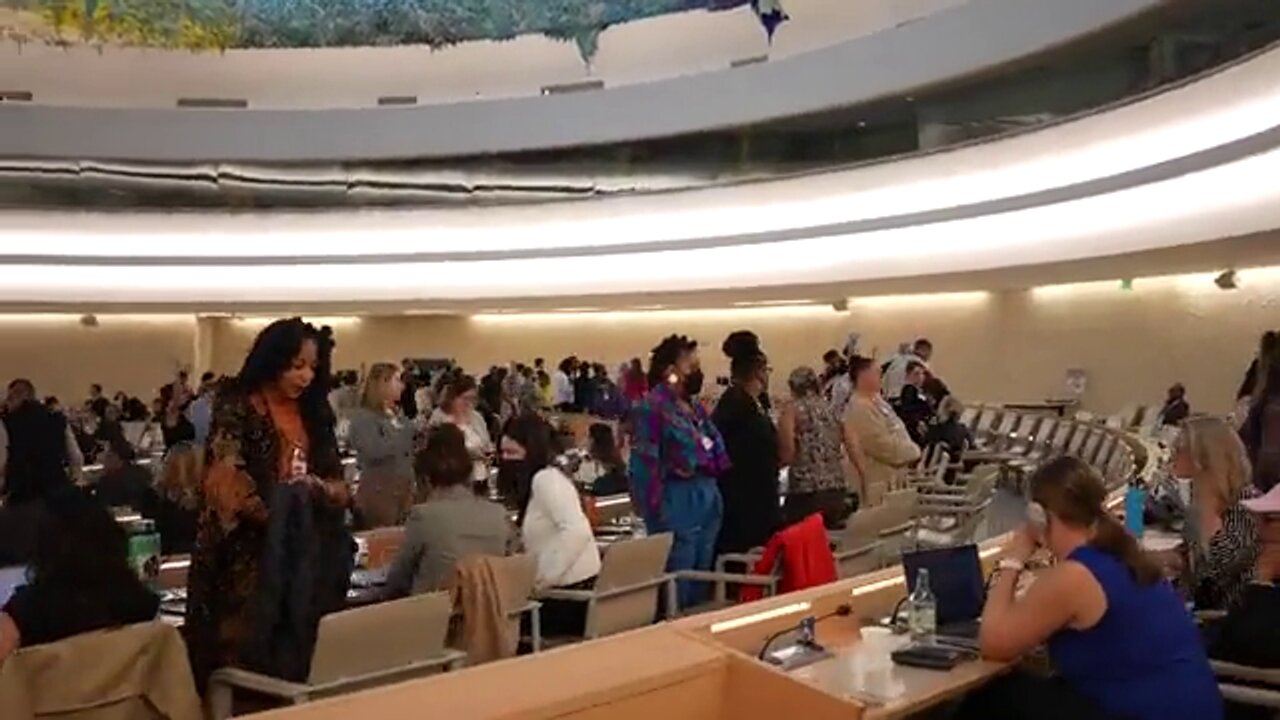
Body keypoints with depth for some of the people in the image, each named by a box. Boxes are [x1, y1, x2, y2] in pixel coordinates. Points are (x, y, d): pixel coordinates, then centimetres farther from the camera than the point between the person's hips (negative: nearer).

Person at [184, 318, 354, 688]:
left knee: (297, 650, 8)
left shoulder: (313, 413, 12)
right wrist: (276, 513, -25)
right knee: (247, 656, -2)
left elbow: (339, 483, 11)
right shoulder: (237, 408, -7)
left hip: (304, 554, 5)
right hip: (248, 552, -5)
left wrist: (315, 487, -10)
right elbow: (226, 482, -16)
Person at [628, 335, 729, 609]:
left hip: (707, 499, 9)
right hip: (678, 503, -8)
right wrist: (655, 511, -17)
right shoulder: (652, 407, -13)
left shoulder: (694, 405, 14)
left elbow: (717, 450, 21)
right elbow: (645, 464, -16)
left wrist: (712, 494, 13)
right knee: (678, 586, -1)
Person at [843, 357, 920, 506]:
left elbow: (896, 432, 20)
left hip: (890, 476, 10)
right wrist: (913, 452, -10)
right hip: (878, 480, -10)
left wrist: (911, 450, 5)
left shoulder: (875, 401, 12)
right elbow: (883, 445, -22)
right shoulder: (860, 408, -20)